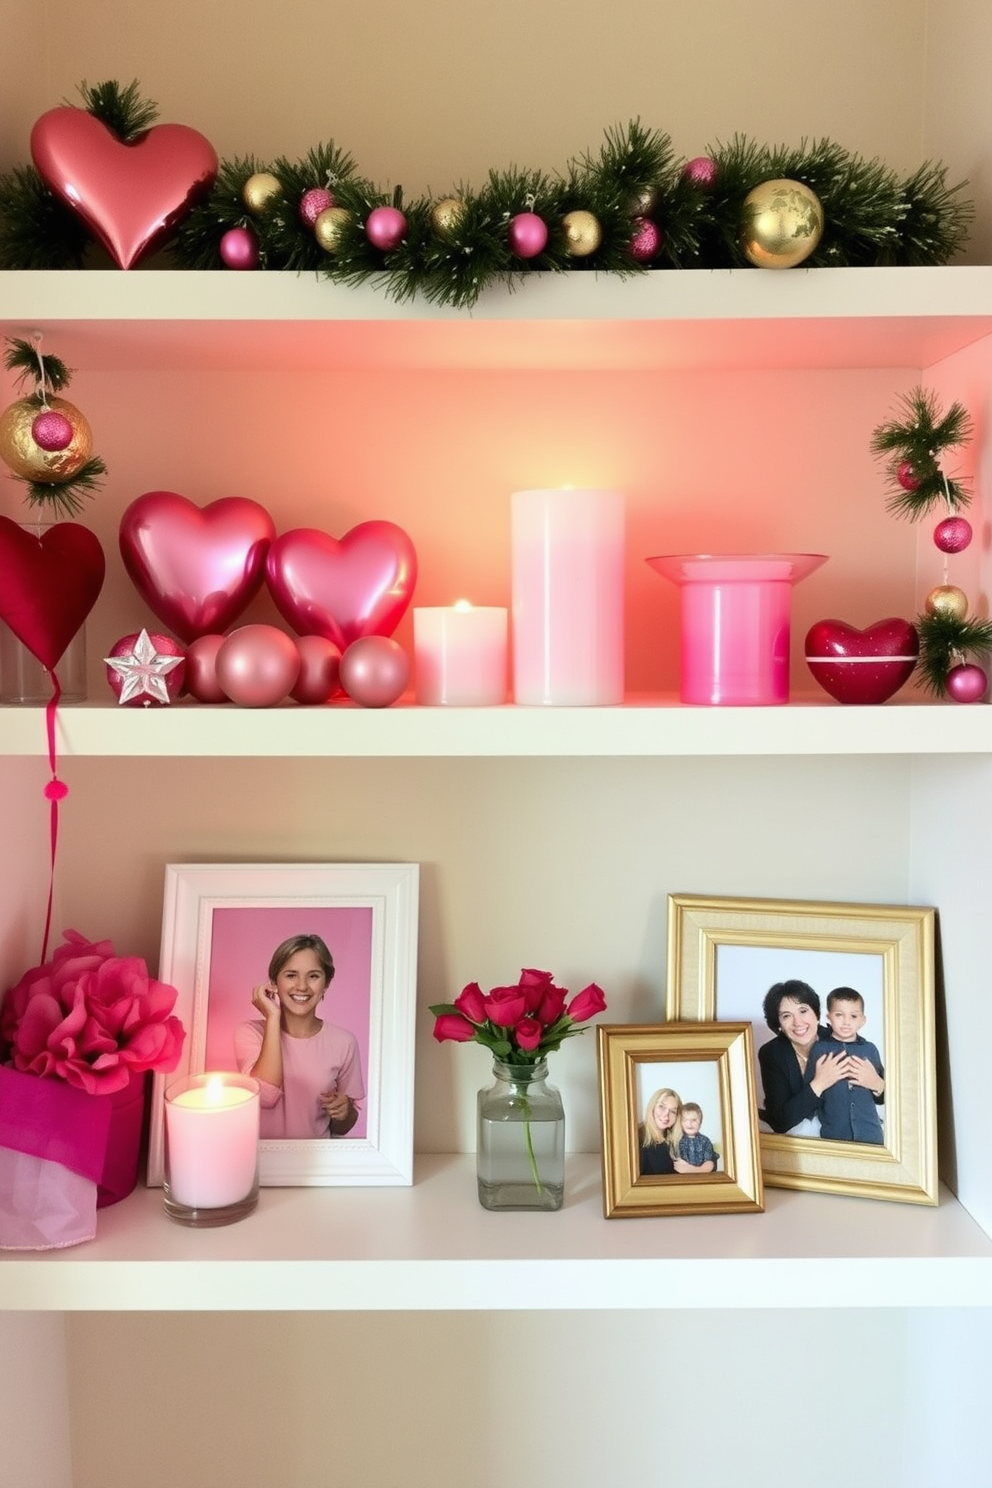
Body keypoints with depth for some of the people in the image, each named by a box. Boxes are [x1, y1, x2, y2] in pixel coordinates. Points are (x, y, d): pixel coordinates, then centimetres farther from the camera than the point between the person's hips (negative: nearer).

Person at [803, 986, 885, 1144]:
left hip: (870, 1135, 2)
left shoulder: (869, 1049, 4)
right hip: (833, 1136, -2)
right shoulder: (820, 1049, -1)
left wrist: (876, 1085, -11)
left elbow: (881, 1098, 9)